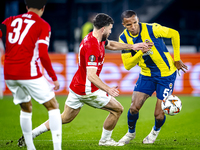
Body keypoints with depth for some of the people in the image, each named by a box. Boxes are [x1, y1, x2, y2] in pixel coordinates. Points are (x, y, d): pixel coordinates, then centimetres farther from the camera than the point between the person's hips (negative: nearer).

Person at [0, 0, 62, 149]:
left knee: (26, 108, 23)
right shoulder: (43, 25, 0)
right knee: (53, 106, 6)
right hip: (29, 73, -5)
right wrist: (54, 78, -3)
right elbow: (43, 54, -9)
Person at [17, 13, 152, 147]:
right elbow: (91, 75, -35)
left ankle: (30, 134, 14)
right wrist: (108, 89, -43)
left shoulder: (95, 38, 3)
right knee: (117, 109, 5)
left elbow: (111, 45, 26)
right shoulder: (92, 47, -27)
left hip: (76, 86, 10)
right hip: (88, 90, -10)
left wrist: (132, 46, 22)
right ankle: (105, 140, 19)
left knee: (65, 118, 18)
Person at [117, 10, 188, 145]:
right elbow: (127, 65, -10)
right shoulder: (124, 38, -9)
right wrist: (141, 52, -27)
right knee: (134, 108, -8)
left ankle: (156, 131, 30)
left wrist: (177, 59, -2)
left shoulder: (152, 29, -21)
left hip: (166, 74, -3)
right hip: (146, 75, 3)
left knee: (159, 114, -6)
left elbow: (174, 34, -6)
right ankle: (131, 133, 23)